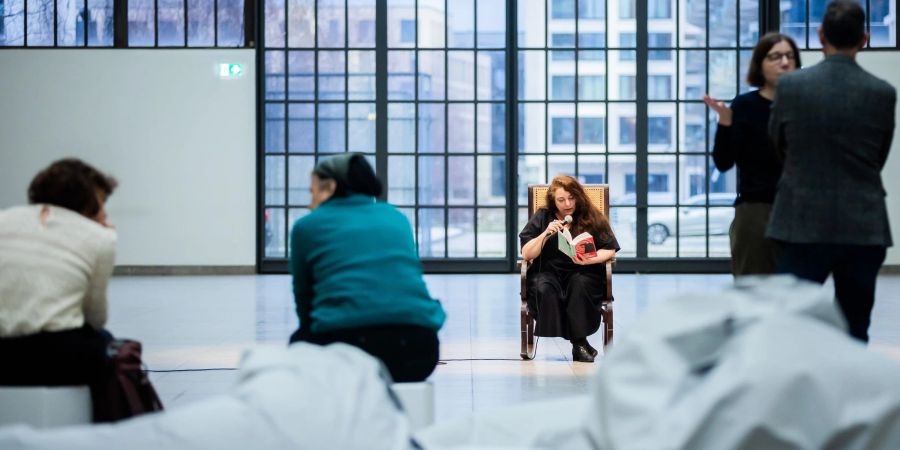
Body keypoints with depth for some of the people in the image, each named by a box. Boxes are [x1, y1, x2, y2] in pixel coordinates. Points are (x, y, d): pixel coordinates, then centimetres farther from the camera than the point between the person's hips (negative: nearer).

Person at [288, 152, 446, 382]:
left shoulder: (307, 225, 15)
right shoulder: (396, 217, 24)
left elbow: (304, 298, 19)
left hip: (346, 342, -3)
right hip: (416, 348, 3)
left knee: (300, 341, 29)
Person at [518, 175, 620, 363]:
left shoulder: (591, 217, 7)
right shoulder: (542, 217, 9)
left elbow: (609, 249, 2)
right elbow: (526, 254, 3)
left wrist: (588, 260, -17)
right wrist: (545, 234, -12)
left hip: (583, 272, 0)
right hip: (549, 272, 0)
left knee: (579, 284, -36)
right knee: (544, 288, -34)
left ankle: (579, 342, -29)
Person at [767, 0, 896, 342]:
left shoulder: (790, 86, -5)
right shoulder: (883, 94, -3)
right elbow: (879, 157, 9)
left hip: (804, 225, -1)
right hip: (864, 228, 1)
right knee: (855, 334, 9)